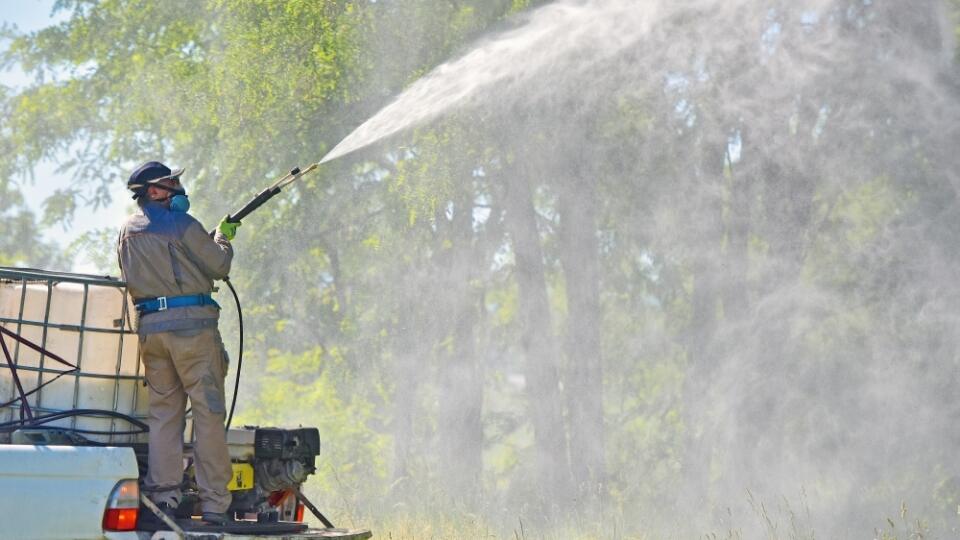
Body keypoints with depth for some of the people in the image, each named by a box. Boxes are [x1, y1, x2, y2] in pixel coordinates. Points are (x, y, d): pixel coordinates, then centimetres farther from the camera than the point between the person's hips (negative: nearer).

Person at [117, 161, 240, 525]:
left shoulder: (128, 230, 14)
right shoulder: (180, 223, -7)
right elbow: (219, 266, -5)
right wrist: (223, 238, 16)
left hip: (149, 327, 6)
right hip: (191, 322, -6)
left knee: (163, 412, 10)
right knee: (208, 413, -3)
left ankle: (163, 498, 4)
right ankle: (214, 504, -5)